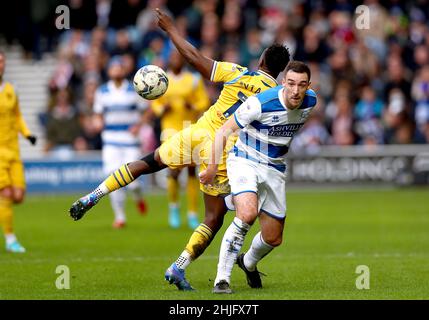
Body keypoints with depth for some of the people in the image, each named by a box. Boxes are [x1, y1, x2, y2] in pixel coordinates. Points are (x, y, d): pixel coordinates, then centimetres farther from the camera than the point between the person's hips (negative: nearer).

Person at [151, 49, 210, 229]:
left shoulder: (193, 80, 1)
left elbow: (204, 102, 1)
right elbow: (155, 104, 10)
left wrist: (192, 106, -19)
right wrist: (163, 109, -11)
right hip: (171, 129, 0)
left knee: (191, 172, 2)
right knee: (174, 172, -14)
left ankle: (193, 213, 14)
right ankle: (173, 205, 11)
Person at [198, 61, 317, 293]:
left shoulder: (310, 102, -8)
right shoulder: (260, 103, -25)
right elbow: (223, 131, -13)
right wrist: (213, 167, -9)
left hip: (275, 170, 6)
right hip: (245, 162, -5)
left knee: (273, 238, 8)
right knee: (248, 213, -32)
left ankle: (249, 263, 44)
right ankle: (222, 278, -25)